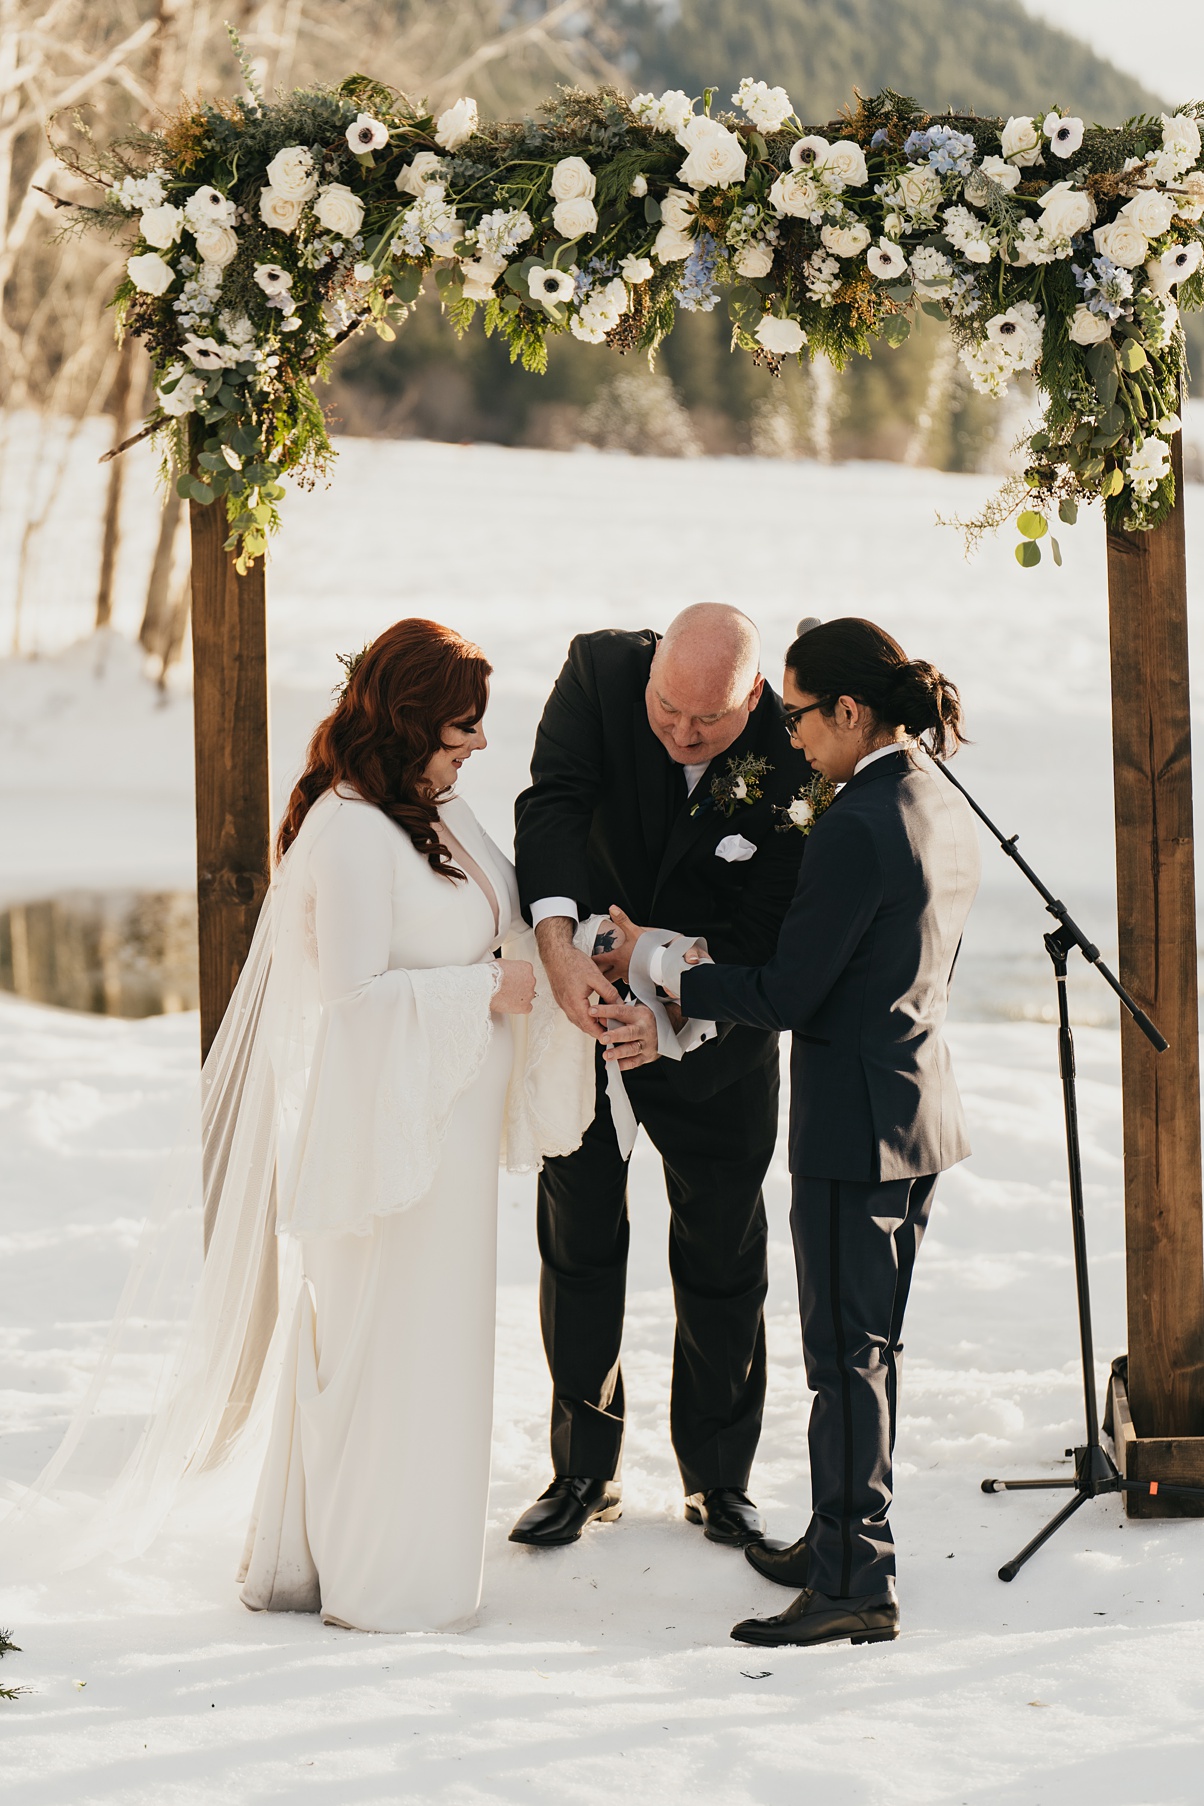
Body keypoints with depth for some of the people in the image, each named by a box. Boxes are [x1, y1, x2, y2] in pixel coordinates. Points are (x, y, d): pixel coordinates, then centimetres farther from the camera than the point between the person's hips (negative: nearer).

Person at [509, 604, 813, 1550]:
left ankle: (718, 1478, 24)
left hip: (713, 1035, -1)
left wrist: (672, 1016, -35)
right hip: (581, 1002, 1)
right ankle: (584, 1471, 22)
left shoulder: (793, 762, -22)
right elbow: (553, 804, -28)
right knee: (579, 1242, 9)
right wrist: (559, 947, -42)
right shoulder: (598, 672, -18)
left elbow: (763, 937, -21)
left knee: (722, 1260, 7)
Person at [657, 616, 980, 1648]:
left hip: (856, 1127, -9)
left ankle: (855, 1584, 3)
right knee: (872, 1345, 19)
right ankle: (845, 1538, 30)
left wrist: (666, 971, -4)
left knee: (846, 1356, -2)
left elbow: (786, 996, -18)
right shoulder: (947, 809, 8)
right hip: (923, 1108, 9)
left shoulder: (857, 828, -21)